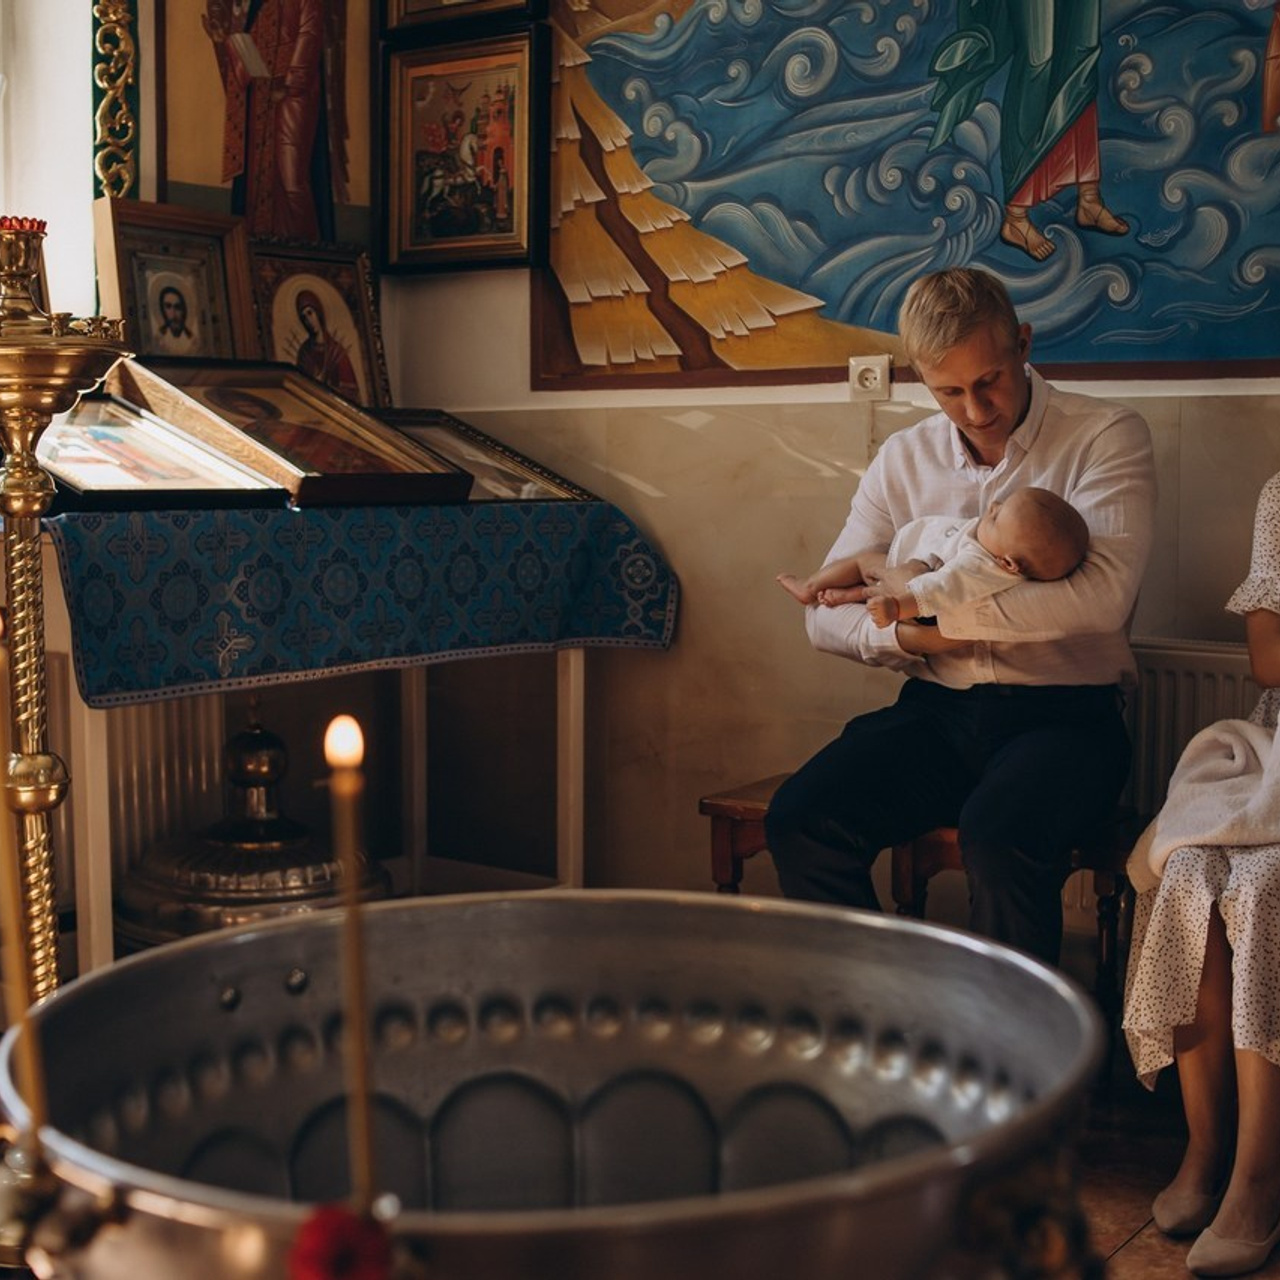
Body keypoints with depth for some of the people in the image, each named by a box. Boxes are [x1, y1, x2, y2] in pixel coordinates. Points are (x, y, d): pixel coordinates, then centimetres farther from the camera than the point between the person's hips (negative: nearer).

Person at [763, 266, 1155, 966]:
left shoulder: (1106, 436, -2)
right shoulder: (904, 457, 11)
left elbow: (1101, 596, -18)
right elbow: (825, 614, 8)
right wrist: (902, 637, -14)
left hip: (1063, 714, -4)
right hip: (936, 711, 4)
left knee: (999, 838, -34)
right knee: (799, 821, -21)